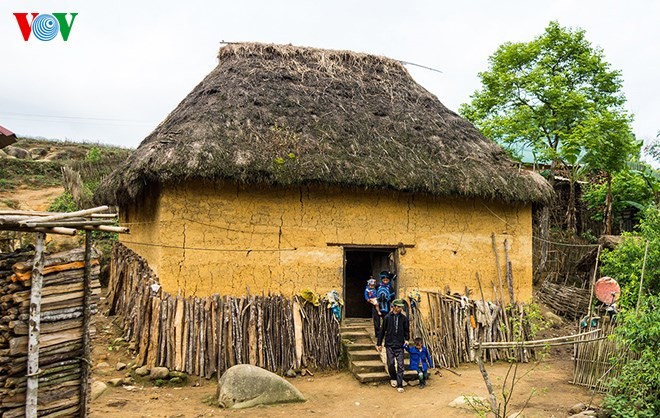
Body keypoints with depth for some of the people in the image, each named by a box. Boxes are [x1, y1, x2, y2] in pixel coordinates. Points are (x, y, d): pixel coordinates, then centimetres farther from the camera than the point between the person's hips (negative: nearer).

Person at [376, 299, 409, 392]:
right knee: (390, 363, 2)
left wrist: (406, 339, -4)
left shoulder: (404, 318, 2)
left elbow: (407, 330, 13)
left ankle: (400, 385, 5)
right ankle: (393, 378, 29)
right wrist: (379, 343, 5)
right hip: (389, 345, -1)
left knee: (400, 365, -2)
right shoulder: (387, 317, -2)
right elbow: (382, 331, 4)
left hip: (400, 345, 1)